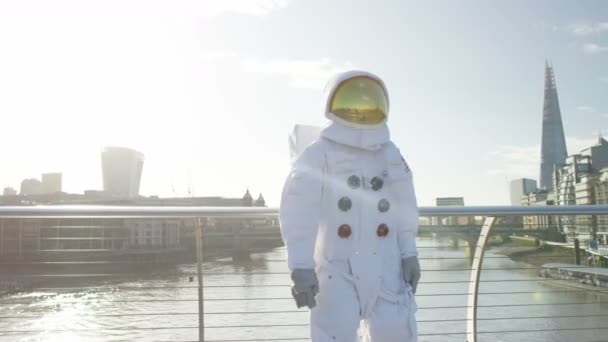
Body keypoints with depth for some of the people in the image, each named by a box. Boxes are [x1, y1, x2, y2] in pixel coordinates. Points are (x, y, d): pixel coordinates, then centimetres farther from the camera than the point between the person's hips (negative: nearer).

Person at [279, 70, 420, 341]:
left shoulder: (390, 154, 10)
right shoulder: (319, 155, -9)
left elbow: (404, 209, 16)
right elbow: (298, 214, -15)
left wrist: (409, 253, 9)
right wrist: (301, 267, -19)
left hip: (384, 266, 5)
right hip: (337, 267, -5)